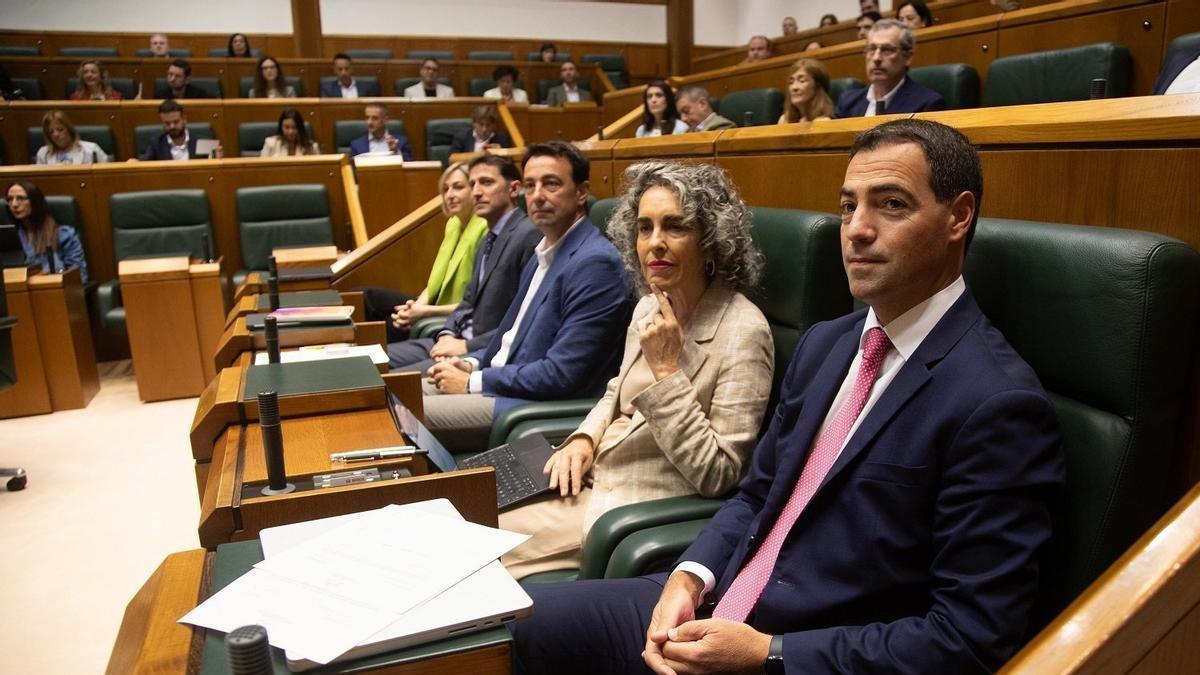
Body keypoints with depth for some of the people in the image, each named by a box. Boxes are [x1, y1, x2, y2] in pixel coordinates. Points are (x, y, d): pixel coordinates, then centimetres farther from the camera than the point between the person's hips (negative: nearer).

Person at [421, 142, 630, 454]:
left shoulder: (594, 263, -19)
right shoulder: (545, 253, 12)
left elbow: (562, 374, -24)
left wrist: (473, 382, -15)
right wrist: (471, 364, 3)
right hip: (504, 380, 9)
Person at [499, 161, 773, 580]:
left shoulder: (742, 333, -20)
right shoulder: (649, 307, 4)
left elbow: (717, 476, -21)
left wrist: (668, 369, -25)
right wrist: (583, 439, 1)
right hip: (594, 479, 8)